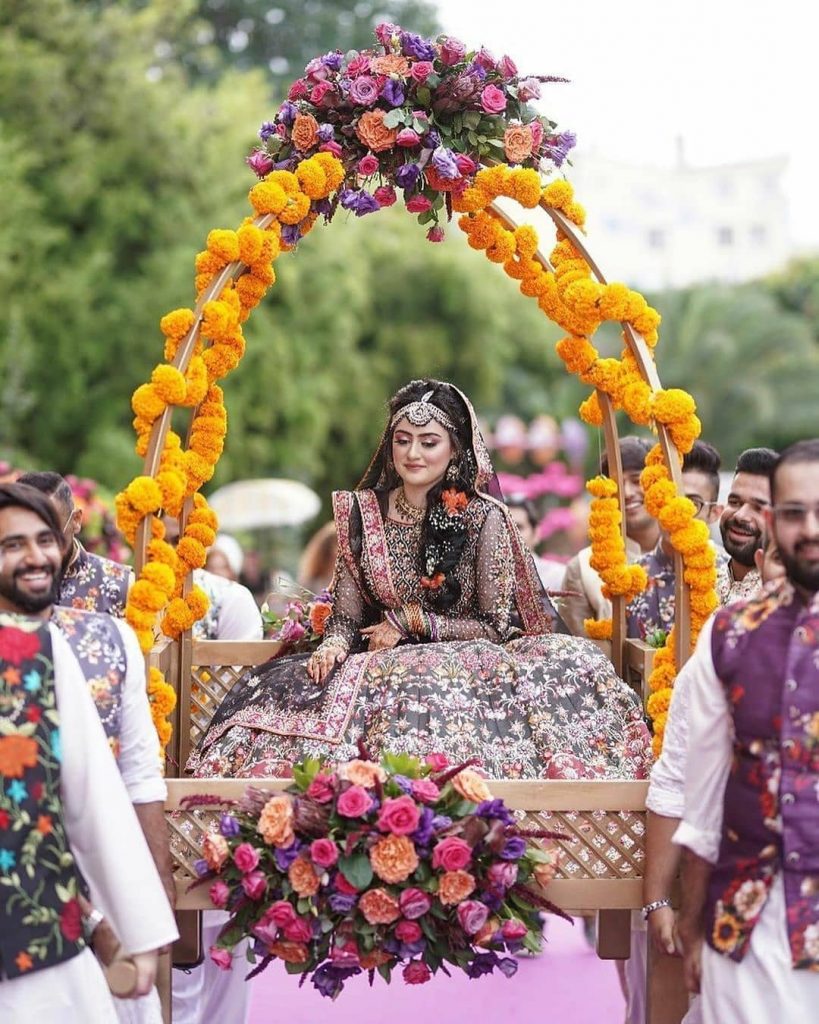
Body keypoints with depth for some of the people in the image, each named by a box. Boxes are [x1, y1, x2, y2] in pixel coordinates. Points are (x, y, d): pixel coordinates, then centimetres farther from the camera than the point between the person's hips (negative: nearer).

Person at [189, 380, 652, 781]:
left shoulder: (484, 517, -3)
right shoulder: (363, 512, 7)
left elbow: (496, 625, -4)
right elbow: (347, 613, 9)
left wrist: (411, 622, -8)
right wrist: (332, 646, -14)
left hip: (464, 662, -3)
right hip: (378, 663, 3)